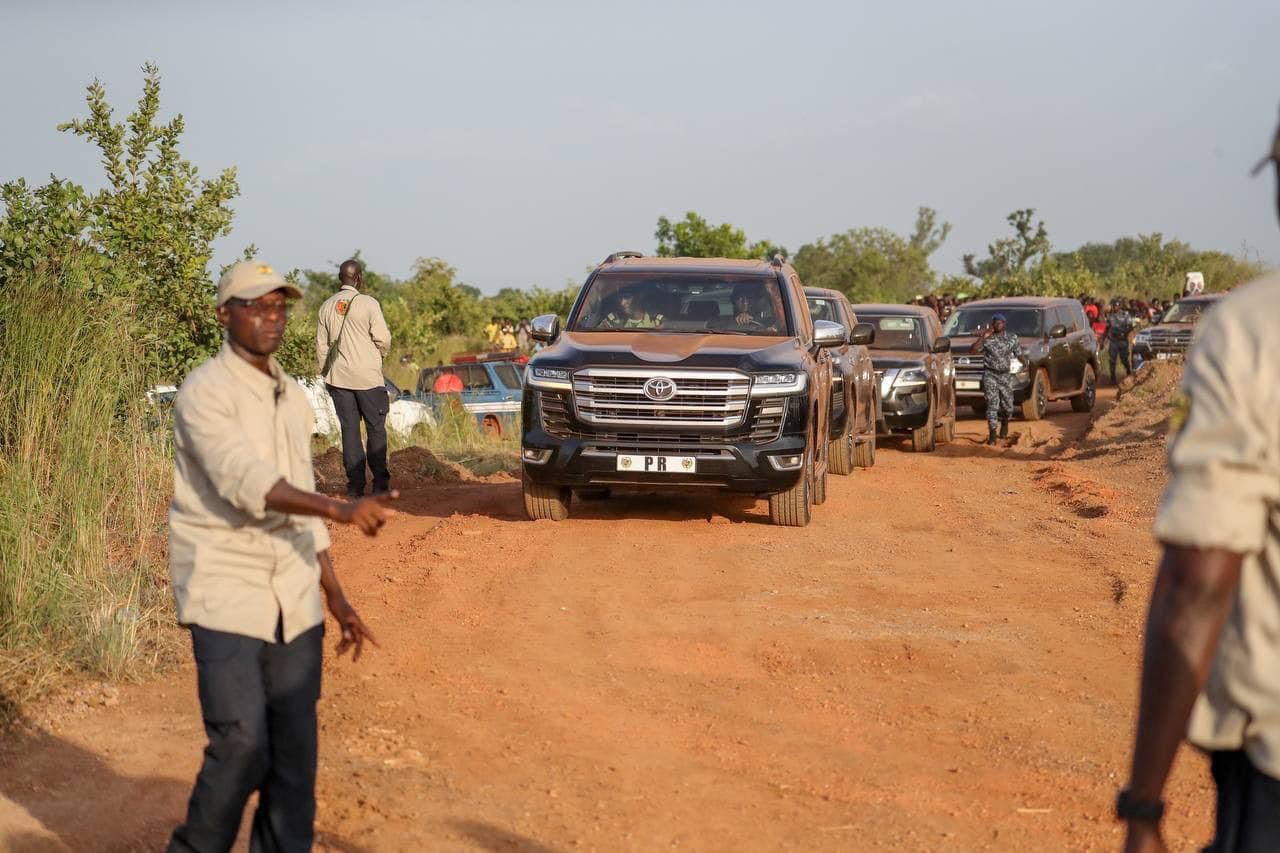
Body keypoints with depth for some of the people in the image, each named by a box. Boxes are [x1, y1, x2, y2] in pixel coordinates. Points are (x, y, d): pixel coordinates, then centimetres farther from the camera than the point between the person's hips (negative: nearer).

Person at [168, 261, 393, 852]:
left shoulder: (293, 398, 15)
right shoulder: (204, 393, -9)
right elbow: (245, 482, -24)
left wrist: (336, 596, 16)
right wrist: (340, 510, -35)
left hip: (294, 601, 7)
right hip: (226, 596, -7)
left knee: (295, 754, 5)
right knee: (242, 746, -11)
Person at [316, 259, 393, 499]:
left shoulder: (327, 306, 6)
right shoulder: (368, 303, -9)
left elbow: (321, 345, 9)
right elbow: (383, 338, -10)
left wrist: (326, 373, 19)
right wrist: (379, 355, 11)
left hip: (338, 377, 4)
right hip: (367, 376, -4)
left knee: (349, 430, 6)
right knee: (376, 429, 4)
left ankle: (355, 484, 3)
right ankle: (380, 483, 3)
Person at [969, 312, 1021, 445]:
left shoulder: (1012, 338, 4)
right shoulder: (987, 338, -1)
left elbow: (1019, 354, 11)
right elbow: (972, 351, -9)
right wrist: (982, 338, -16)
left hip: (1006, 375, 2)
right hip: (990, 375, -2)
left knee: (1007, 404, 5)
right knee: (992, 404, -10)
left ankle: (1004, 424, 37)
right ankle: (992, 434, -8)